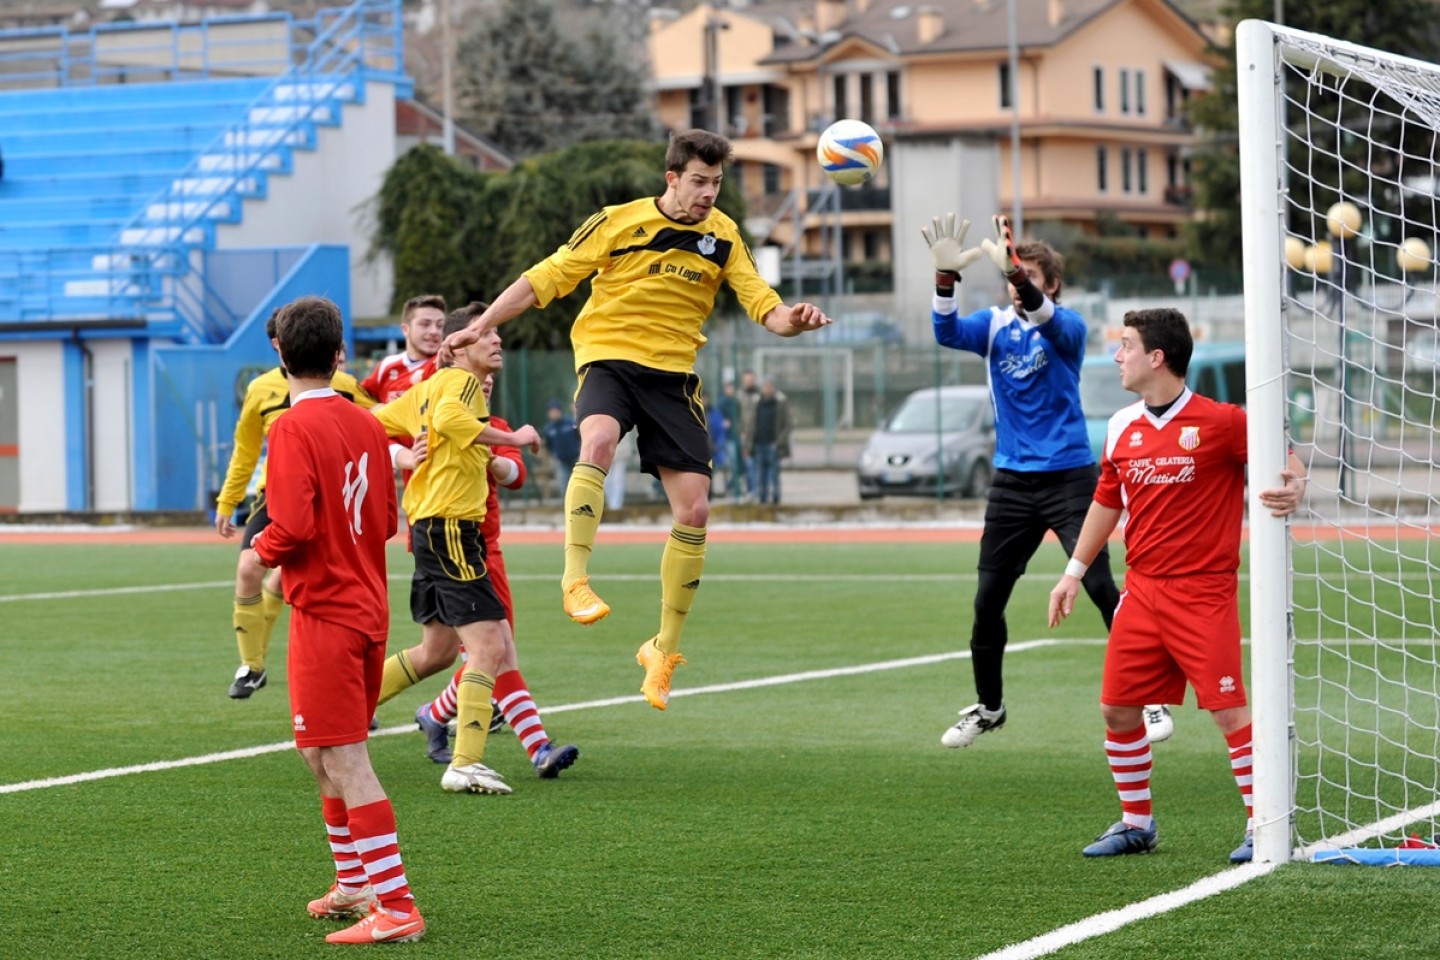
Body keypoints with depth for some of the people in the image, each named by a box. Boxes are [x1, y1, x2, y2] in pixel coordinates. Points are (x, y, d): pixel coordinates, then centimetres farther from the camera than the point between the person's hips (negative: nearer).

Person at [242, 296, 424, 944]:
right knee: (326, 757, 20)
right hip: (369, 606, 8)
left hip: (324, 613, -8)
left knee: (343, 762, -8)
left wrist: (259, 552, -3)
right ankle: (354, 885, 28)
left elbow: (293, 526, -22)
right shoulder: (366, 425, 8)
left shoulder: (294, 428, -14)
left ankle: (395, 905, -11)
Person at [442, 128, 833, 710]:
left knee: (694, 510, -5)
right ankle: (575, 581, -34)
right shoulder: (618, 223, -4)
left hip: (673, 376, 3)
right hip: (608, 357, -3)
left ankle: (664, 650, 9)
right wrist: (481, 326, -3)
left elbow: (762, 305, -1)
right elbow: (546, 279, 0)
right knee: (599, 439, -38)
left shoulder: (723, 238, 5)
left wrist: (792, 320, -24)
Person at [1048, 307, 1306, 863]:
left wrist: (1294, 489, -27)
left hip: (1204, 592, -6)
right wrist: (1074, 572, 21)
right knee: (1117, 708, 6)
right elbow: (1106, 503, 20)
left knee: (1228, 709, -10)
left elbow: (1287, 463, -4)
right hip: (1142, 590, 6)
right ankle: (1136, 823, 21)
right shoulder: (1122, 428, 9)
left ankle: (1263, 827, -1)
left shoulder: (1220, 422, -10)